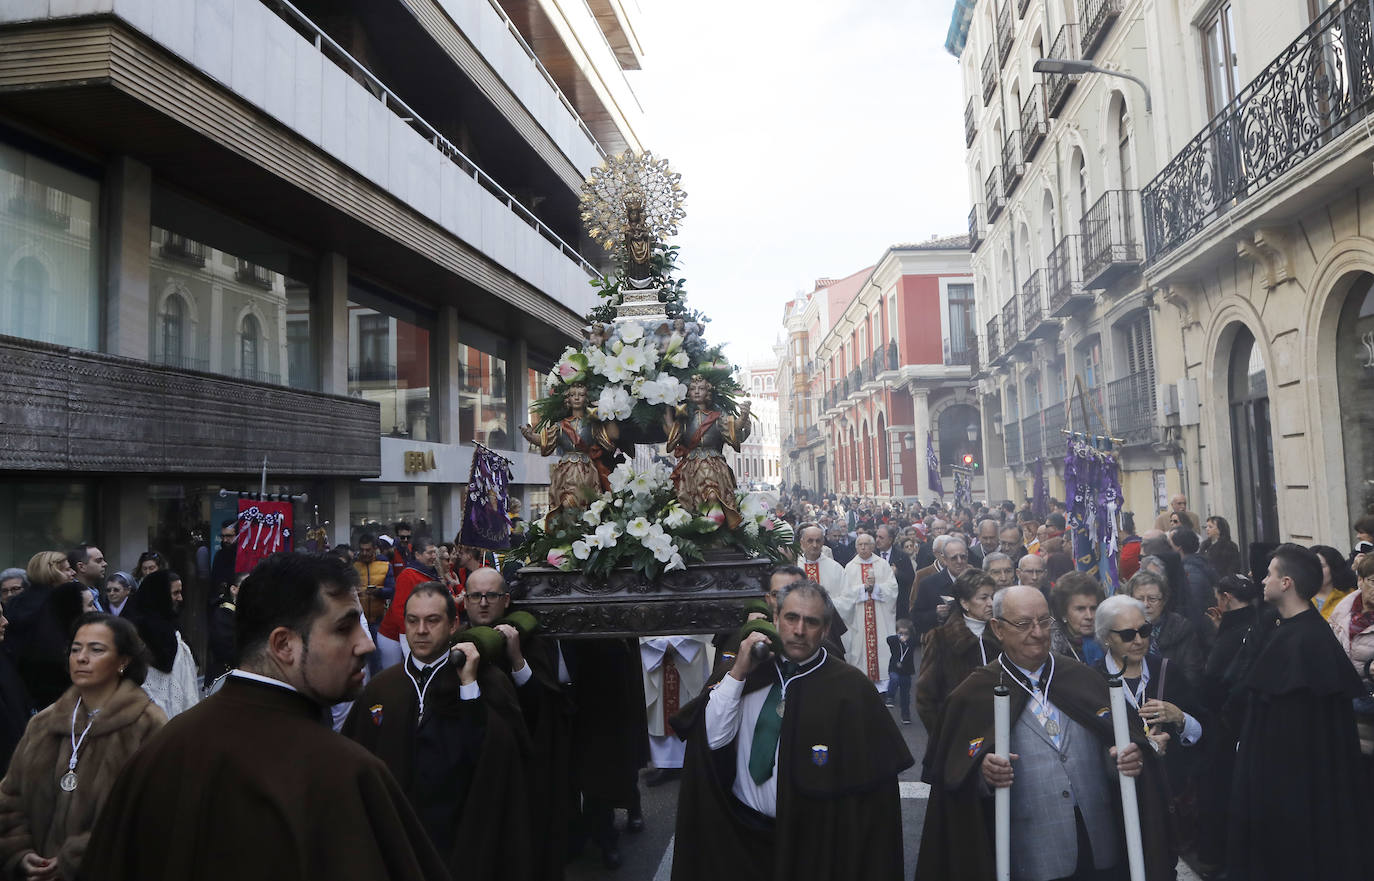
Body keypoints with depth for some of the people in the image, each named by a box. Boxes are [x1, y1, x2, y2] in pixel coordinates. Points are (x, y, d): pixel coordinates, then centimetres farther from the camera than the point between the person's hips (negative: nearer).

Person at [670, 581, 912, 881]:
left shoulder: (849, 688, -13)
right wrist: (737, 674, -16)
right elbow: (713, 739, -9)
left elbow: (865, 783, -12)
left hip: (810, 840, -3)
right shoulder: (753, 671, -1)